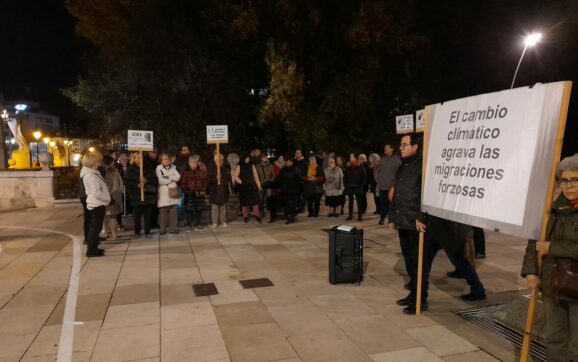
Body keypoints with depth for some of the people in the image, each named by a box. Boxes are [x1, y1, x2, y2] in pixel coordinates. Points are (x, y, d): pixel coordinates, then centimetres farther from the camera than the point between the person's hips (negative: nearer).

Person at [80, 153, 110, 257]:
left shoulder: (90, 173, 12)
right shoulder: (91, 175, -19)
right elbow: (97, 193, -23)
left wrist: (106, 199, 8)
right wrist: (108, 199, -10)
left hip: (95, 204, 10)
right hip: (97, 204, -10)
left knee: (94, 227, 16)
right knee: (95, 227, -3)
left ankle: (92, 248, 25)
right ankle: (91, 250, 2)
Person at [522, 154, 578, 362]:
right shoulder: (554, 208, 5)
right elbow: (535, 240, 6)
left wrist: (552, 247, -15)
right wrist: (530, 271, -4)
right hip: (552, 287, 5)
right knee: (554, 341, 18)